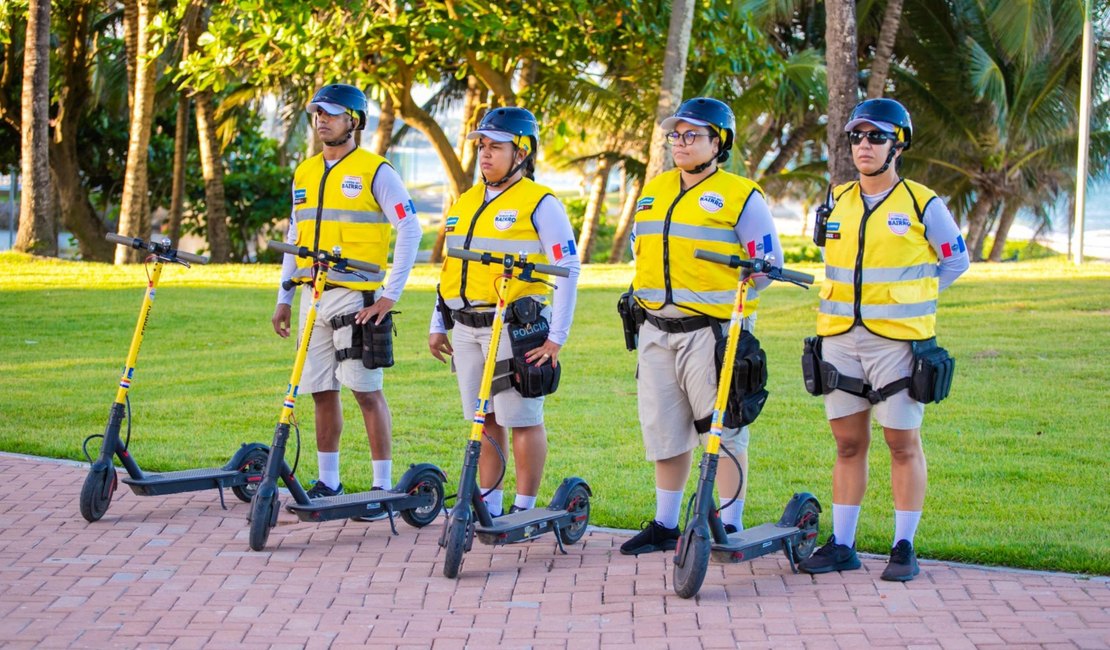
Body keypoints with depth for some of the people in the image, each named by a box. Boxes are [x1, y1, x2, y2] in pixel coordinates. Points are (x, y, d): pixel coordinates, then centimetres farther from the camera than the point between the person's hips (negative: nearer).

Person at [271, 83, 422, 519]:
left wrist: (391, 294, -14)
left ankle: (383, 486, -1)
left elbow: (409, 229, -9)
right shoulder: (305, 174, 15)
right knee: (322, 392, 9)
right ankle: (328, 483, 18)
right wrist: (284, 297, 16)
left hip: (357, 297, -6)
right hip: (313, 296, 6)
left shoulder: (375, 172, -5)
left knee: (366, 391, -5)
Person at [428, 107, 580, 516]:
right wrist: (438, 325, 16)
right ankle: (488, 505, 20)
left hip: (514, 326, -7)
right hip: (466, 328, 7)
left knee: (522, 419, -2)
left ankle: (524, 509, 6)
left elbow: (568, 269, -10)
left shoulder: (539, 203, -6)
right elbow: (451, 267, 21)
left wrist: (557, 337, -14)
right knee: (485, 419, 12)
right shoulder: (466, 202, 15)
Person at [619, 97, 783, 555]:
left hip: (711, 332, -6)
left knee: (724, 431, -1)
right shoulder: (652, 191, 14)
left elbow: (767, 263, -3)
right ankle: (664, 525, 19)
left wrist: (729, 302, -4)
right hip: (656, 332, 6)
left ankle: (730, 526, 6)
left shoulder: (740, 197, -4)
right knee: (664, 430, 10)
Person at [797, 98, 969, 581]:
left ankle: (904, 548, 8)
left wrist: (907, 298, 4)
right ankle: (841, 545, 12)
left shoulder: (922, 205, -2)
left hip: (897, 339, -4)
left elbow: (955, 261, 8)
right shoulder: (837, 203, 11)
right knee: (848, 442, 7)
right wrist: (847, 301, 13)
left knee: (903, 443, 1)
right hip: (840, 337, 4)